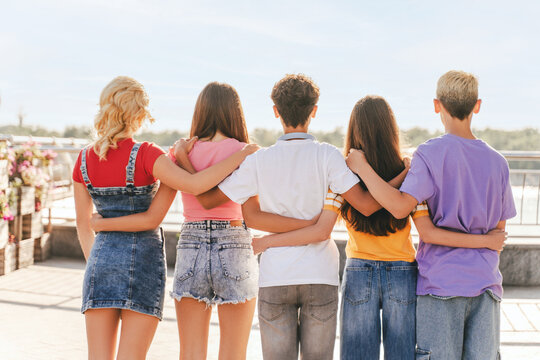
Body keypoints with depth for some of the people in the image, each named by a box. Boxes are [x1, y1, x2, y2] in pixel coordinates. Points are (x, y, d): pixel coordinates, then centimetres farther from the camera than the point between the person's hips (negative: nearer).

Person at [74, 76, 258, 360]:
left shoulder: (84, 160, 3)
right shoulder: (144, 155, -12)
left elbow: (83, 223, 10)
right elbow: (194, 185, -24)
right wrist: (241, 155, -14)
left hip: (102, 258, 4)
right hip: (143, 262, -4)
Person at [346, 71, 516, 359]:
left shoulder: (430, 154, -8)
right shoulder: (497, 162, 7)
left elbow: (400, 207, -21)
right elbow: (499, 230, 11)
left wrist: (362, 167, -12)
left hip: (440, 283, -4)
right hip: (486, 283, 4)